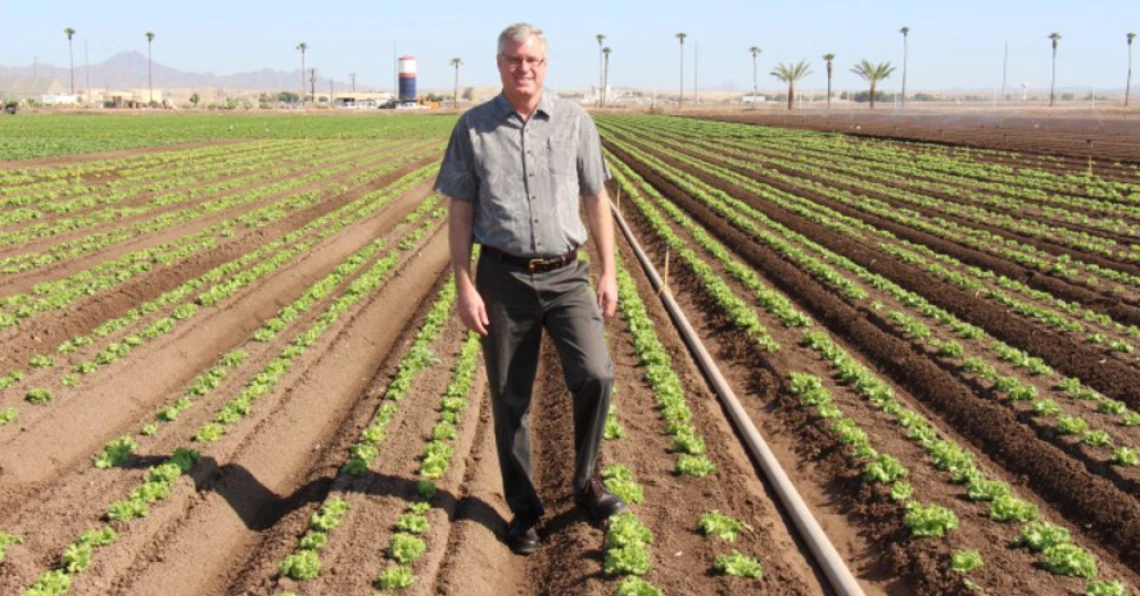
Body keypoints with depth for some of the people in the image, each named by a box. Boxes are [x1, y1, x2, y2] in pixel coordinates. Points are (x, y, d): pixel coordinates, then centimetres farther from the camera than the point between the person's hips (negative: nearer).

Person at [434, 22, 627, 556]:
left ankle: (586, 480, 11)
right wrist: (464, 287, -5)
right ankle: (524, 509, 22)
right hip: (503, 277, 0)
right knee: (509, 398, 6)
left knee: (595, 375, -15)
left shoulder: (575, 122, 3)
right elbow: (460, 212, 1)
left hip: (566, 276, 1)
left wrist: (609, 273, 3)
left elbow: (597, 200, 7)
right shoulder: (472, 128, 0)